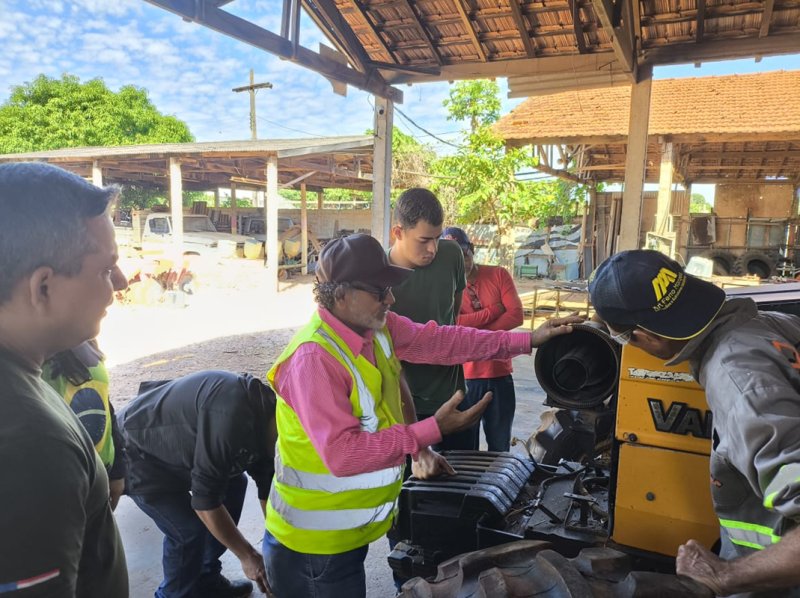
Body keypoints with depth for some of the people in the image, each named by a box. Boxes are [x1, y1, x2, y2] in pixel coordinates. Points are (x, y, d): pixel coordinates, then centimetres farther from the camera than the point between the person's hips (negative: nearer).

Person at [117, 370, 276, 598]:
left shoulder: (265, 416, -7)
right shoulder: (231, 416, -36)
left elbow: (268, 489, 5)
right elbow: (204, 499, -30)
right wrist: (247, 556, -20)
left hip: (170, 443, 9)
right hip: (136, 453, -9)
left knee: (233, 484, 8)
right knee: (189, 529, -14)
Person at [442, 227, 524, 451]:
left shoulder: (499, 275, 2)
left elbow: (516, 315, -9)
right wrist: (493, 310, -13)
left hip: (500, 375, 2)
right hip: (463, 377, -1)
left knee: (500, 448, 15)